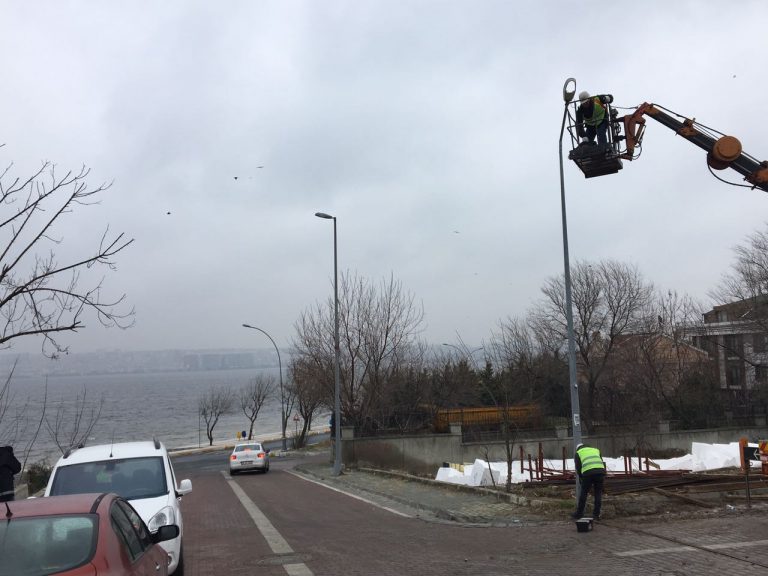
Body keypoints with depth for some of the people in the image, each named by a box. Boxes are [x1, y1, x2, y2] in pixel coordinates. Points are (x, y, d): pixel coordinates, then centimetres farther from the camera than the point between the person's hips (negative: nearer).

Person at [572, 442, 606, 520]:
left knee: (583, 493, 9)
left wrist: (581, 478, 27)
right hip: (600, 471, 3)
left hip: (588, 472, -2)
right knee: (598, 493, 14)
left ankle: (579, 513, 16)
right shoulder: (596, 450, 33)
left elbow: (578, 468, 14)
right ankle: (596, 514, 14)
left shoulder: (578, 453, 24)